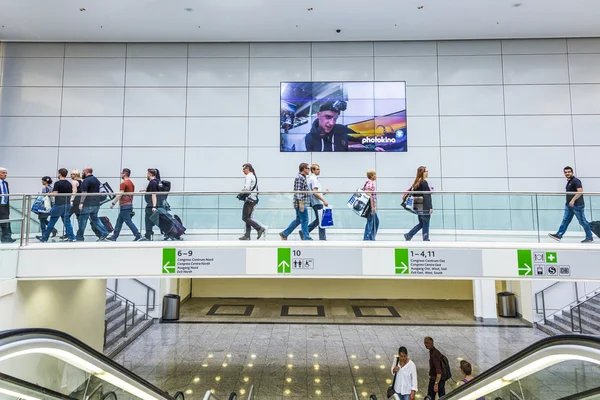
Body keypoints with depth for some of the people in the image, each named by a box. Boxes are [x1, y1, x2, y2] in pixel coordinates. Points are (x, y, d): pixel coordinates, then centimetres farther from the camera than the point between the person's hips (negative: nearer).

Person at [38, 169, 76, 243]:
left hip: (59, 205, -6)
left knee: (52, 222, 4)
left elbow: (55, 194, -15)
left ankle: (44, 238, 14)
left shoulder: (57, 183, -11)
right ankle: (71, 237, 2)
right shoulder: (69, 184, 8)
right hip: (67, 205, 6)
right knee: (67, 221, 8)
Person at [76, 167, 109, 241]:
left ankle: (80, 238, 8)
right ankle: (104, 233, 2)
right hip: (96, 204, 8)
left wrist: (81, 202, -17)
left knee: (83, 221, 1)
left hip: (87, 204, -8)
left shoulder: (86, 180, -10)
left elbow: (84, 193, -17)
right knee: (95, 219, 14)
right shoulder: (96, 180, 16)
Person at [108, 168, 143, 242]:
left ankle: (138, 235, -8)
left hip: (124, 205, -9)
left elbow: (120, 195, -18)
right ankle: (114, 237, 19)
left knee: (128, 221, -6)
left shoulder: (124, 183, -14)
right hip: (129, 204, 9)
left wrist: (113, 203, -13)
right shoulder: (131, 183, 14)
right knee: (119, 221, 14)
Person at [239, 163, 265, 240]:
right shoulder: (254, 176, 20)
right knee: (248, 217, 10)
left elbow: (247, 188, -22)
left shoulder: (249, 176, -10)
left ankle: (260, 228, -10)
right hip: (254, 199, 10)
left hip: (249, 199, -10)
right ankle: (247, 235, 11)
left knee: (245, 218, -7)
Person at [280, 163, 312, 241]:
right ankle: (306, 238, 4)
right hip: (301, 203, -10)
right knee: (304, 220, -3)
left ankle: (284, 234, 21)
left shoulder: (303, 177, 18)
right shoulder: (299, 178, -14)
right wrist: (301, 203, -24)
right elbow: (298, 191, -21)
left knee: (298, 220, 15)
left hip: (302, 203, 10)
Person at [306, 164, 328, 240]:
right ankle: (322, 238, 3)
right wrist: (324, 200, -21)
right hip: (317, 202, -10)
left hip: (316, 203, 10)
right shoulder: (314, 179, -13)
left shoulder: (311, 178, 17)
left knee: (318, 220, 16)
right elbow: (315, 192, -22)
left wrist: (323, 192, 18)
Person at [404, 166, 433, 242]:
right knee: (425, 224, 2)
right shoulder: (424, 183, -14)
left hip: (419, 207, 8)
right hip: (425, 207, -8)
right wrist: (430, 207, -19)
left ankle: (408, 235, 13)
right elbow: (426, 197, -19)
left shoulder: (416, 183, 11)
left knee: (421, 224, 17)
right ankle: (426, 239, 10)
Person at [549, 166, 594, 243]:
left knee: (582, 221, 0)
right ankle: (559, 235, 4)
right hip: (569, 205, 9)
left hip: (577, 205, -9)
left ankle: (589, 238, 11)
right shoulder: (569, 182, 15)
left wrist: (573, 200, -27)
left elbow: (580, 191, -24)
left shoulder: (575, 181, -12)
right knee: (565, 220, 5)